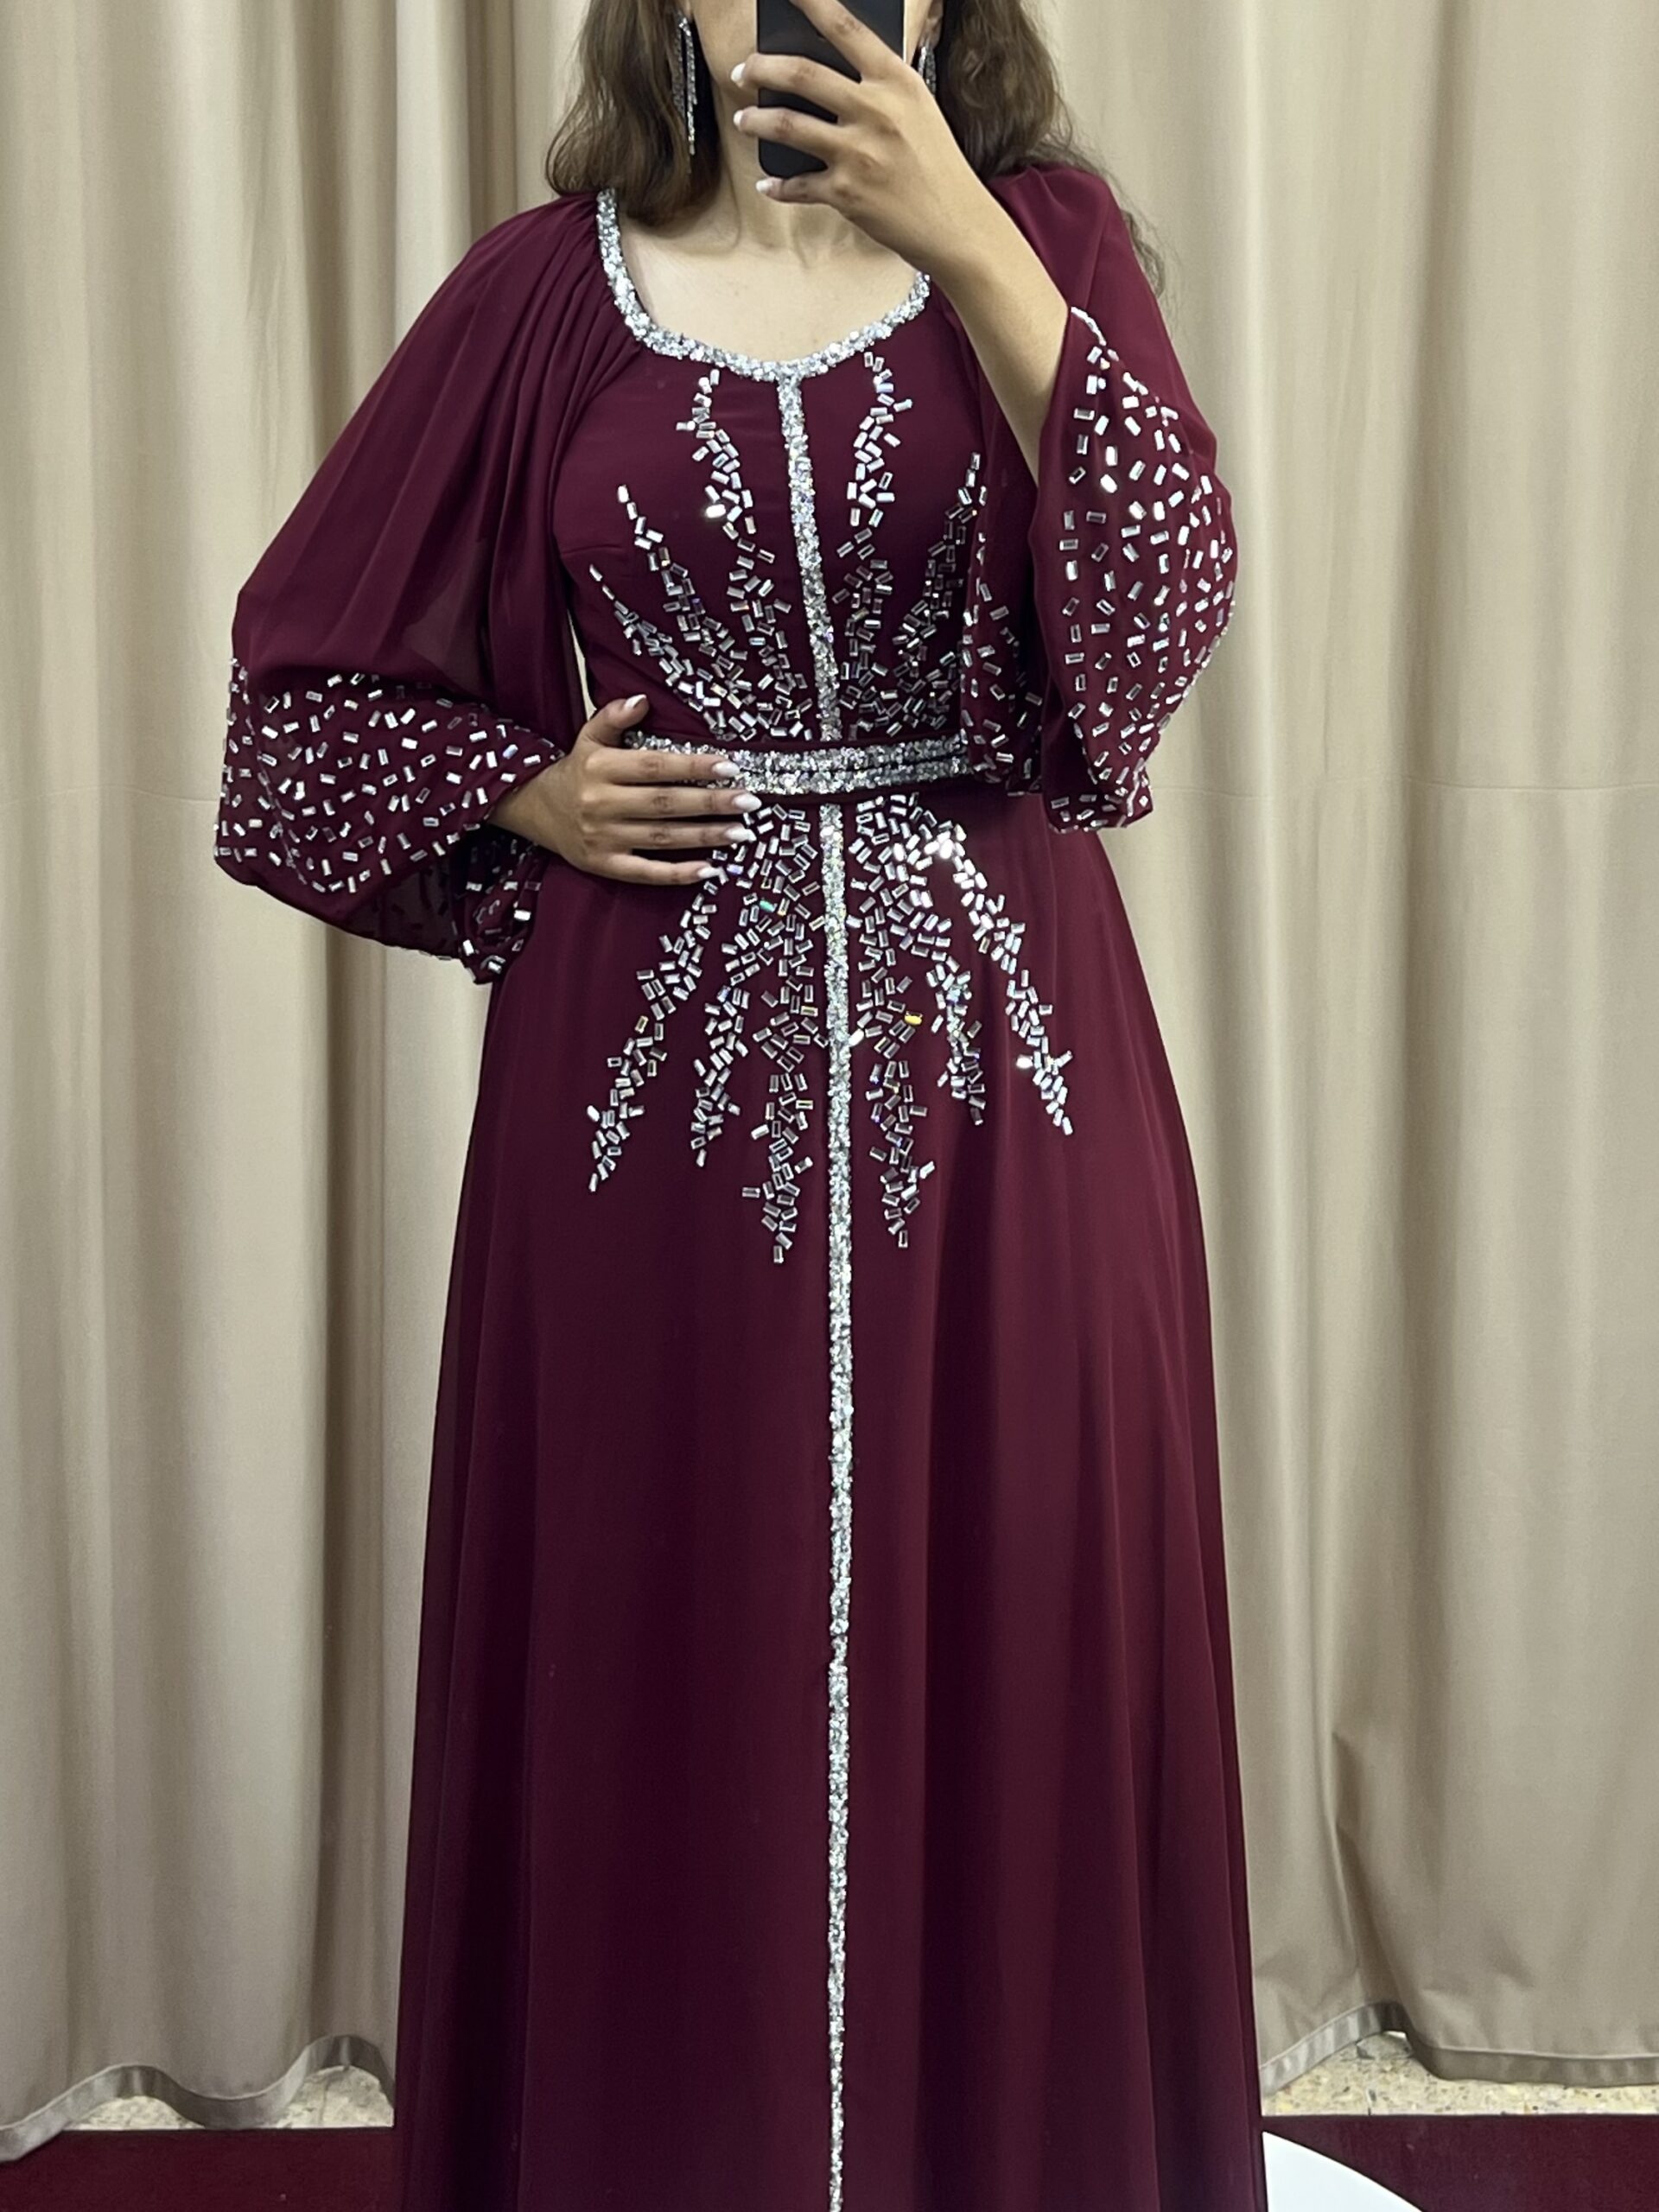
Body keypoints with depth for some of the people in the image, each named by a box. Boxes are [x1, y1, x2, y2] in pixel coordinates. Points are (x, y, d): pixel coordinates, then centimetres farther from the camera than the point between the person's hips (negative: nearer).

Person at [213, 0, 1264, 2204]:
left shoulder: (1049, 239, 6)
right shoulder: (546, 288, 5)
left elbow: (1177, 591, -12)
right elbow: (310, 669, 12)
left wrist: (963, 245, -18)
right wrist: (524, 799, -3)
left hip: (1001, 1068, 1)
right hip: (651, 1091, 0)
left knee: (1012, 1659, 8)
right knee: (664, 1682, 7)